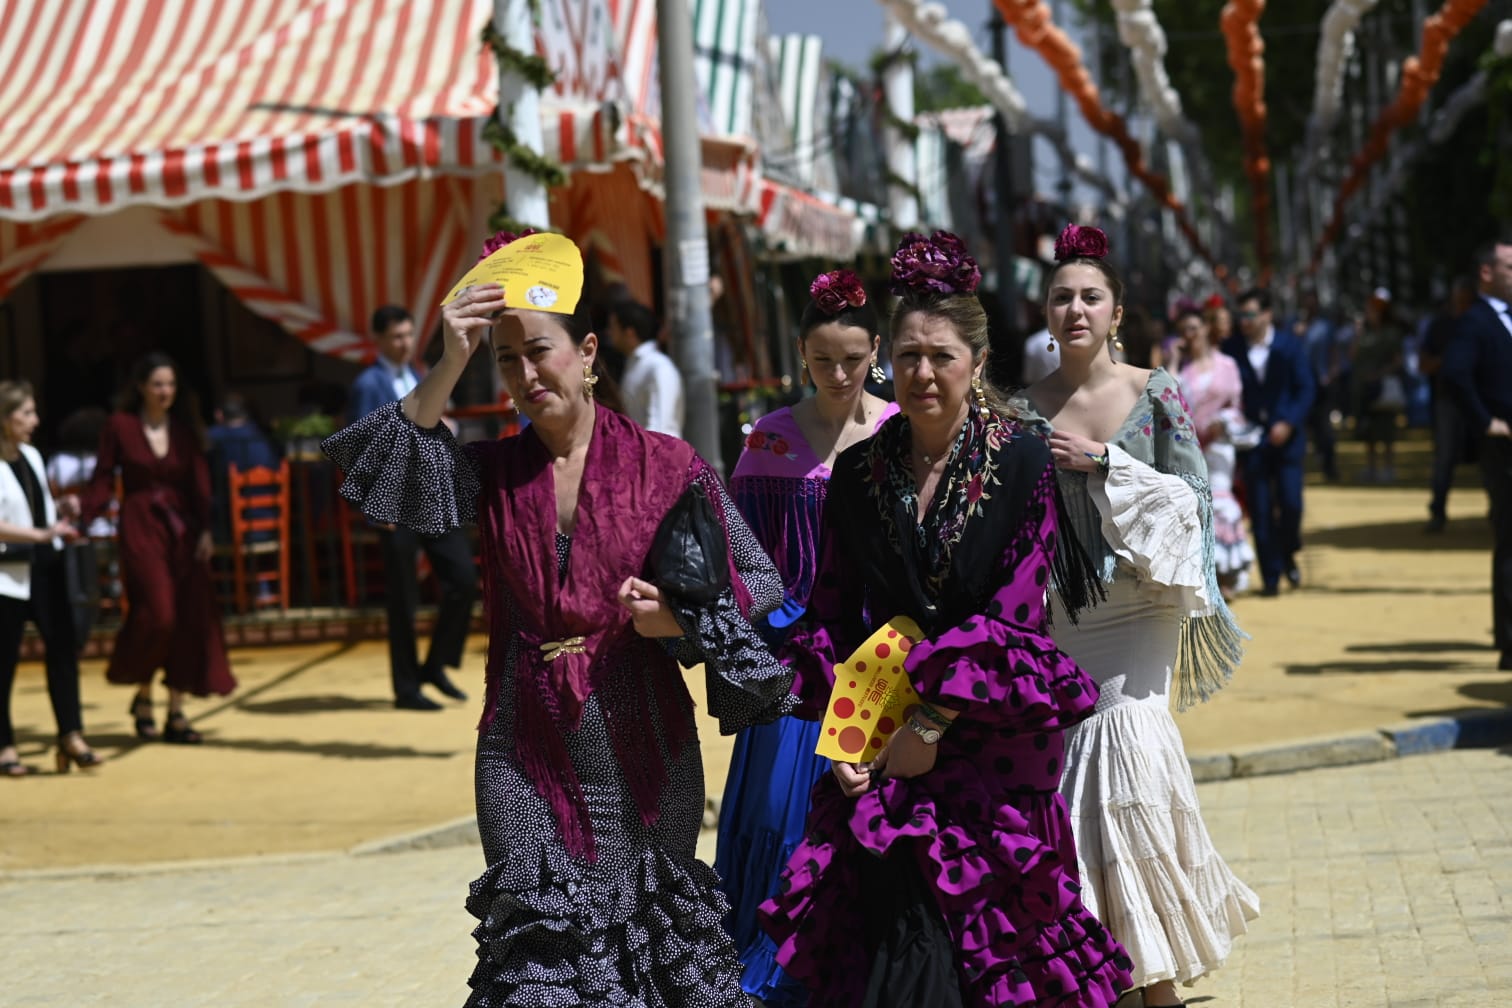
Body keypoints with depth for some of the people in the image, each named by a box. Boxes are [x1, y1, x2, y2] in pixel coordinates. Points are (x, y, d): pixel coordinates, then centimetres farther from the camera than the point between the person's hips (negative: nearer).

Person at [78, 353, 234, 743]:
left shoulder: (185, 429, 9)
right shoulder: (121, 426, 1)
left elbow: (199, 481, 4)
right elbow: (103, 480, 0)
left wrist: (205, 529, -9)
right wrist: (81, 510, -17)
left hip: (183, 528, 4)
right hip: (141, 527, -4)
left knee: (190, 619, -1)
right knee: (156, 613, -15)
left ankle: (176, 713, 7)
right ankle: (142, 696, 10)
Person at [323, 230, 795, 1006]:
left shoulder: (667, 467, -2)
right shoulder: (492, 471, 4)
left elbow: (761, 584, 2)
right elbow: (366, 467, -11)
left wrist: (681, 619, -15)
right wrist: (448, 367, -17)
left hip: (644, 753, -1)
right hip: (528, 758, 1)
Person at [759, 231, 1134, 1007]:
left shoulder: (1022, 467, -5)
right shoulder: (858, 472, 6)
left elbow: (1012, 615, -10)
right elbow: (828, 616, 9)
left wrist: (931, 724, -12)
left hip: (992, 744, -3)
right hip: (880, 748, 3)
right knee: (886, 935, -2)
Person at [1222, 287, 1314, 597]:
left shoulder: (1289, 346, 1)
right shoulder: (1231, 349, 1)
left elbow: (1305, 390, 0)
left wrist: (1288, 423, -13)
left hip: (1285, 438, -1)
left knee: (1290, 503, -8)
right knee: (1260, 511, -1)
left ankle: (1288, 556, 21)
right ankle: (1270, 576, 7)